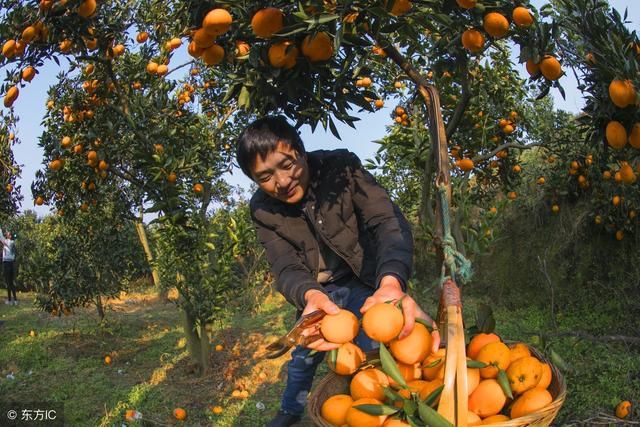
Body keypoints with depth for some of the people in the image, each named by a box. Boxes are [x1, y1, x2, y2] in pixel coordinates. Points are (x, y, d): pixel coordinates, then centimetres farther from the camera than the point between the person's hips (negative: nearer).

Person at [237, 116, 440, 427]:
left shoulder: (341, 167, -24)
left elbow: (388, 221, -32)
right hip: (315, 292, 3)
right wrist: (310, 296, -47)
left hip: (365, 281, -3)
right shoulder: (263, 209, -16)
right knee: (302, 356, 18)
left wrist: (391, 281, -53)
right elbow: (286, 268, -21)